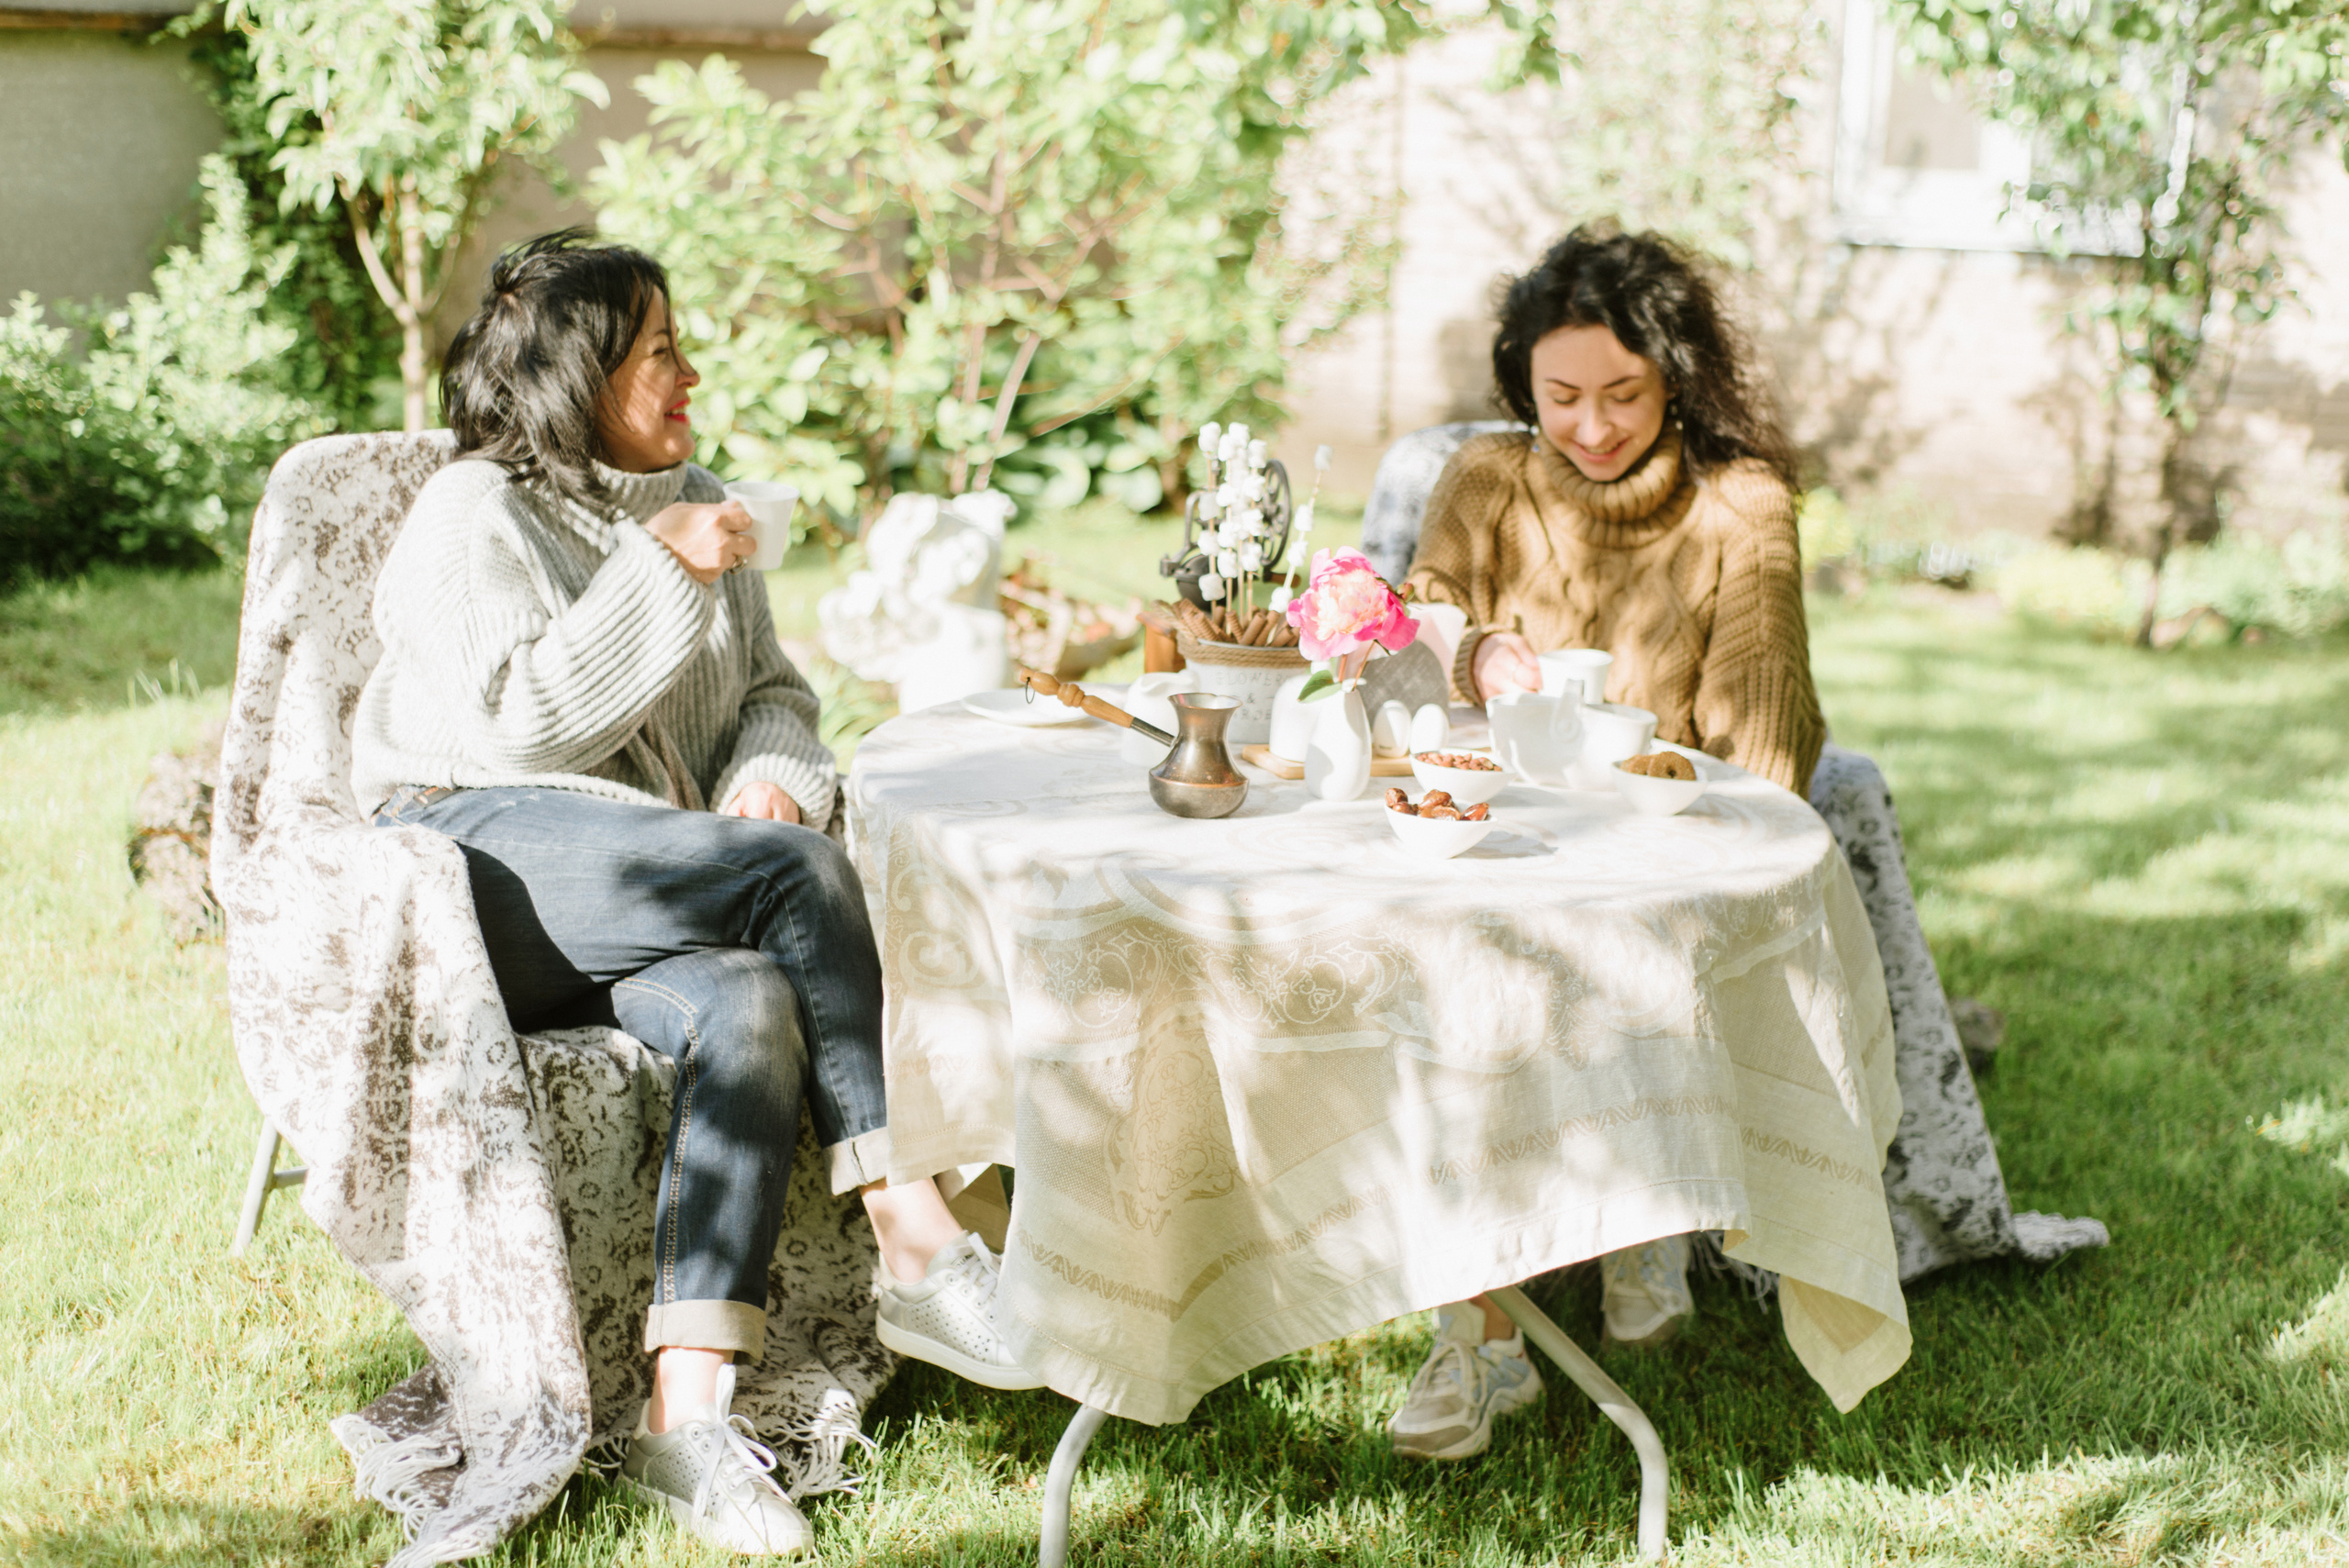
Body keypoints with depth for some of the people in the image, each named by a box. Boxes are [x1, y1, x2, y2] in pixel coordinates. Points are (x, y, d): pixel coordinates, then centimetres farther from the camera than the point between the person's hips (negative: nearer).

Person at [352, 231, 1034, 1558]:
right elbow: (514, 723, -14)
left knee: (750, 1005, -31)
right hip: (482, 860, -6)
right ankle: (920, 1251, -30)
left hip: (651, 897, 6)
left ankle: (689, 1411, -37)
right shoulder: (476, 515, 0)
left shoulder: (692, 504, 21)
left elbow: (775, 693, 20)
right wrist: (661, 575, -12)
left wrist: (773, 770, -4)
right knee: (805, 873, -30)